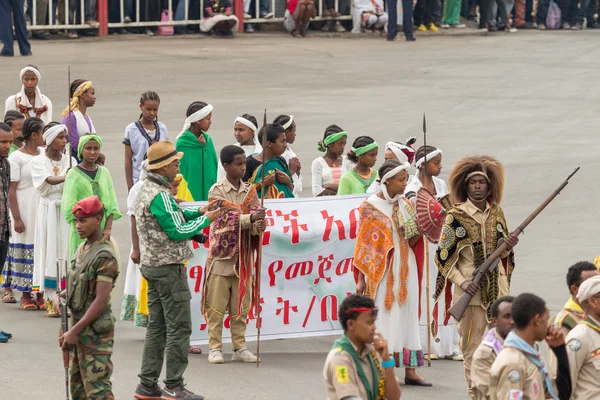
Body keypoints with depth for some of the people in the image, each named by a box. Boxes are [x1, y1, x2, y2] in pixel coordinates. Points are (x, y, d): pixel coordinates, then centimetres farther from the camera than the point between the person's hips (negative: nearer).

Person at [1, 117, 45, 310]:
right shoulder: (16, 157, -6)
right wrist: (16, 218, -13)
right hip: (25, 211, -5)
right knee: (25, 249, -1)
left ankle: (40, 294, 8)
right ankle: (25, 296, 6)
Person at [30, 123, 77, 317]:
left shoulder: (70, 161, 10)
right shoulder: (38, 161, 0)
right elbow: (48, 181, -17)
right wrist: (66, 178, -35)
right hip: (48, 211, -3)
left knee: (67, 252, 0)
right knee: (49, 252, -4)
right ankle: (50, 301, -1)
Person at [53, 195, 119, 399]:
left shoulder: (104, 257, -17)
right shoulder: (82, 249, 9)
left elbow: (101, 300, -21)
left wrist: (75, 331, -22)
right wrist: (60, 296, -1)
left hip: (95, 330, -9)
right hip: (79, 326, 9)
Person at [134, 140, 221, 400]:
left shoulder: (146, 189, 11)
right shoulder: (160, 195, -20)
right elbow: (177, 231, -20)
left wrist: (198, 212, 10)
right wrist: (206, 220, -9)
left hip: (151, 265, 10)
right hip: (169, 267, -10)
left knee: (157, 326, 13)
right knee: (179, 327, -4)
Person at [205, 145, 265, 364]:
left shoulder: (250, 191, 8)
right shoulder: (217, 191, -5)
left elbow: (256, 218, -2)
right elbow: (228, 218, -16)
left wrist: (258, 227, -25)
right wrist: (250, 218, -30)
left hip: (243, 255, 4)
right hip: (221, 255, -4)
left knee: (240, 305, 8)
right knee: (216, 305, -1)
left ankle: (239, 347, 14)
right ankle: (215, 348, 4)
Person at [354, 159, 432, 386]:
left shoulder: (405, 206, 9)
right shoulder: (370, 206, -5)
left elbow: (411, 242, 10)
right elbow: (363, 244, -5)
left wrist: (421, 229, -11)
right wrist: (360, 278, -7)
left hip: (405, 268, 5)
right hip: (380, 269, -5)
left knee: (407, 316, 3)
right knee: (382, 317, -4)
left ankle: (410, 371, 5)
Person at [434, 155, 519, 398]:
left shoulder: (496, 213, 10)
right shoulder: (455, 216, -4)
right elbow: (443, 256, -5)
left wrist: (508, 245, -5)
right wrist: (462, 281, -17)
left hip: (498, 288, 4)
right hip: (472, 291, -4)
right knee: (473, 347, -1)